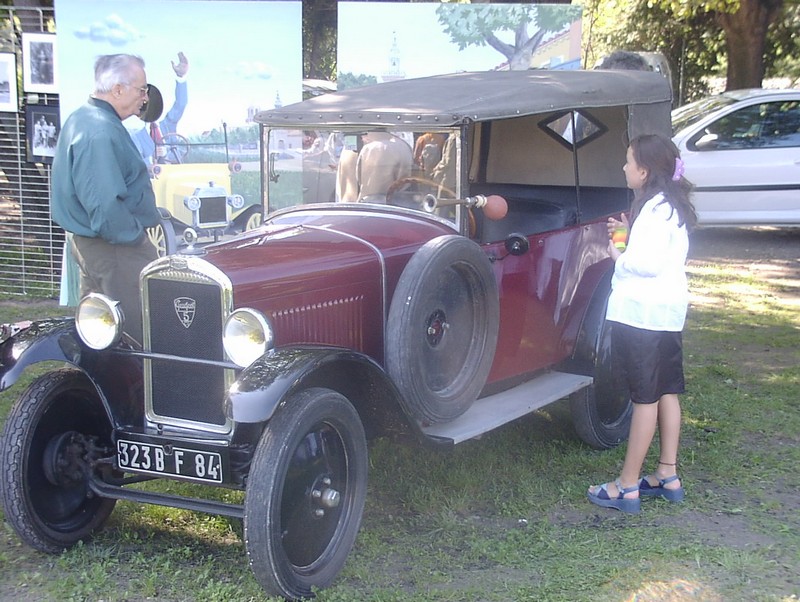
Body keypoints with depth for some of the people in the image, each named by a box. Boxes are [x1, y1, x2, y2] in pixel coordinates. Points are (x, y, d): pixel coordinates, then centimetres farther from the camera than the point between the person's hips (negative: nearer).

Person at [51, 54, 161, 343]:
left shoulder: (81, 118, 12)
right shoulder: (100, 132, -23)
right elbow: (105, 204, -28)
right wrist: (135, 236, -17)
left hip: (87, 242, 11)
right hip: (115, 249, -11)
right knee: (136, 330, -5)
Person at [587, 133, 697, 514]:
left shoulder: (656, 208, -17)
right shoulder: (671, 204, 14)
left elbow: (649, 263, -24)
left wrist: (619, 257, -7)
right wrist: (629, 233, 10)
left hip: (644, 311, -11)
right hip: (669, 310, 11)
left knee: (646, 396, -6)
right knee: (666, 390, 14)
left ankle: (628, 487, 0)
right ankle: (668, 476, 22)